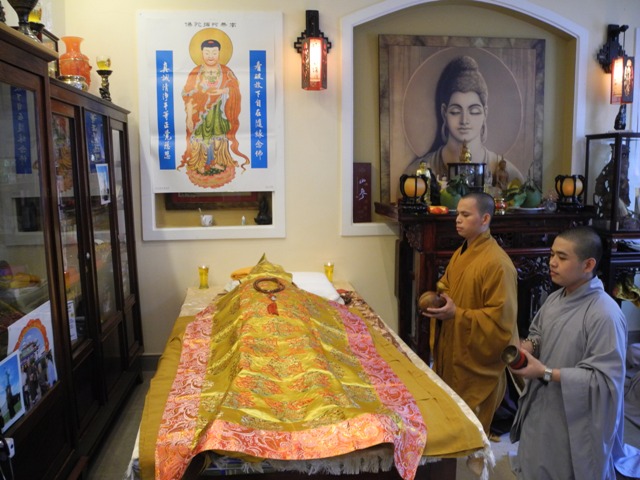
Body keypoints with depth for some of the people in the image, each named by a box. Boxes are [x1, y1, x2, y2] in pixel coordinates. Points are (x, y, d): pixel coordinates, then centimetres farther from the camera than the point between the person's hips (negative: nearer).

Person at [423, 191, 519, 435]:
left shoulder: (497, 263, -20)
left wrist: (457, 314, -25)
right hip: (452, 354, 8)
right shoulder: (461, 253, 8)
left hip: (477, 362, -8)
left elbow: (500, 318, -22)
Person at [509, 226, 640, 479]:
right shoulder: (555, 299, 1)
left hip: (575, 424, -7)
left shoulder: (605, 314, -25)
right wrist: (527, 346, -6)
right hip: (539, 411, 8)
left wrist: (546, 373, -27)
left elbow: (605, 379, -26)